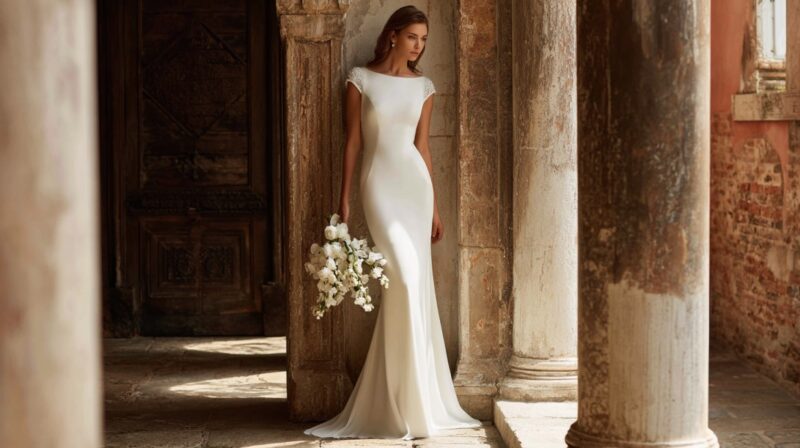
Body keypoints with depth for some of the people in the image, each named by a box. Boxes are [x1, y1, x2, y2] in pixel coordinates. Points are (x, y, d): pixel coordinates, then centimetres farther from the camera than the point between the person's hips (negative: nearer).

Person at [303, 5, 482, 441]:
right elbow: (352, 141, 0)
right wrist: (344, 199, -4)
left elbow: (423, 146, 13)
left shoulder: (423, 86, 11)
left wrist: (436, 206, 12)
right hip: (379, 182, -4)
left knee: (415, 282, 2)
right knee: (404, 276, -16)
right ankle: (408, 402, -8)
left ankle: (412, 398, 14)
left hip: (415, 182, 4)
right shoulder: (360, 79, 1)